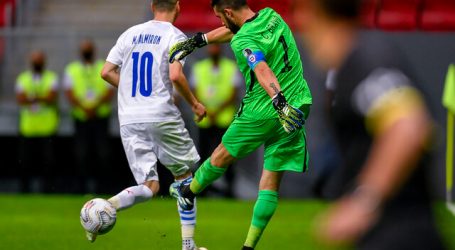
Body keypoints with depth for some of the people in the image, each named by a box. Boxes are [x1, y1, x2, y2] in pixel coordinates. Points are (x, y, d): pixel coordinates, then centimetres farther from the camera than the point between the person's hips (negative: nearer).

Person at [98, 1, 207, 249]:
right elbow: (175, 75, -17)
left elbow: (107, 72, 12)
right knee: (183, 175, 16)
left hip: (129, 120, 4)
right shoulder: (175, 36, -3)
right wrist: (194, 104, -2)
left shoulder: (130, 33, 13)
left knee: (149, 187, 6)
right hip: (161, 116, -4)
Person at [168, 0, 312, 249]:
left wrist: (278, 101, -49)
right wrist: (196, 41, 31)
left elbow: (263, 70, -36)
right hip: (297, 108, 6)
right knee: (270, 184, 6)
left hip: (263, 112, -6)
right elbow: (232, 30, 23)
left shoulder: (243, 42, -17)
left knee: (223, 155, 21)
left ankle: (188, 192, 44)